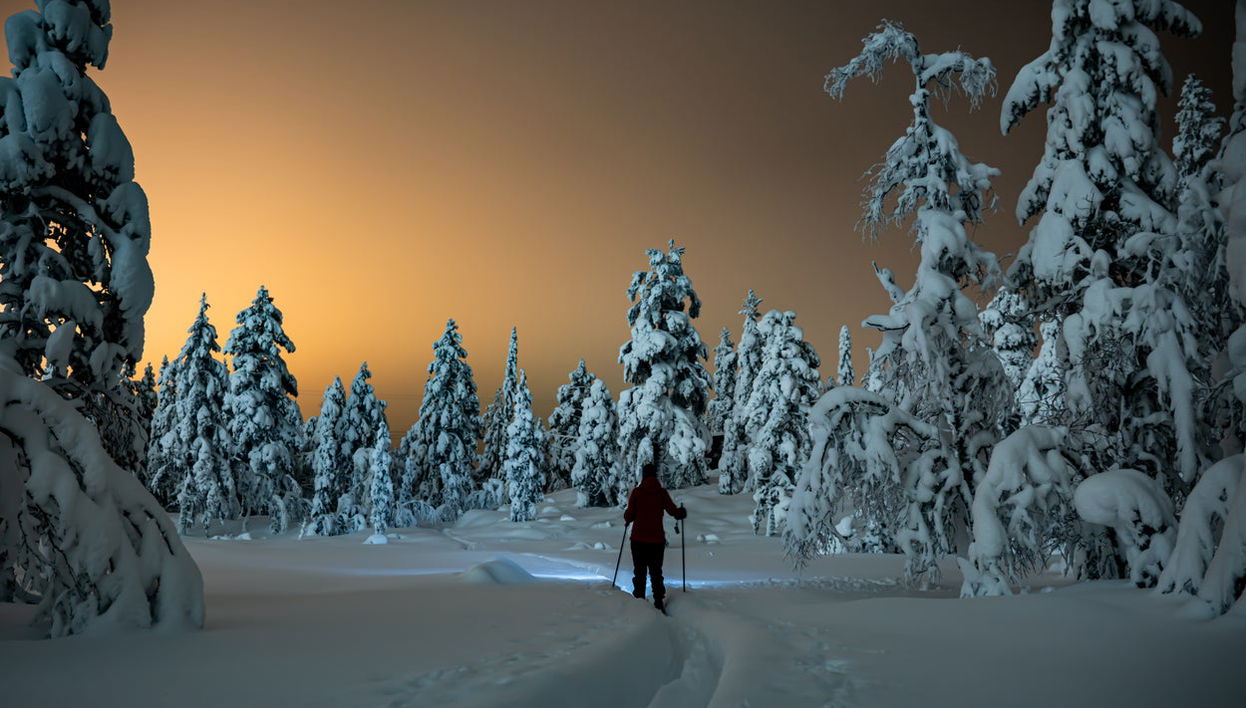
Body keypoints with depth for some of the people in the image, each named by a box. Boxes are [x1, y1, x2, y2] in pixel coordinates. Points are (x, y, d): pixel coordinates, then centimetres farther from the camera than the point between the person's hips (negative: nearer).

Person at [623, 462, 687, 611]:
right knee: (656, 572, 12)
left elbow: (629, 515, -6)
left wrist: (626, 516, 17)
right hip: (657, 539, 1)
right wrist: (682, 512, 16)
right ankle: (658, 602, 9)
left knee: (639, 571, 10)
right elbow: (673, 511, -5)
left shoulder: (637, 492, -6)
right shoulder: (662, 493, -4)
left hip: (638, 539, -1)